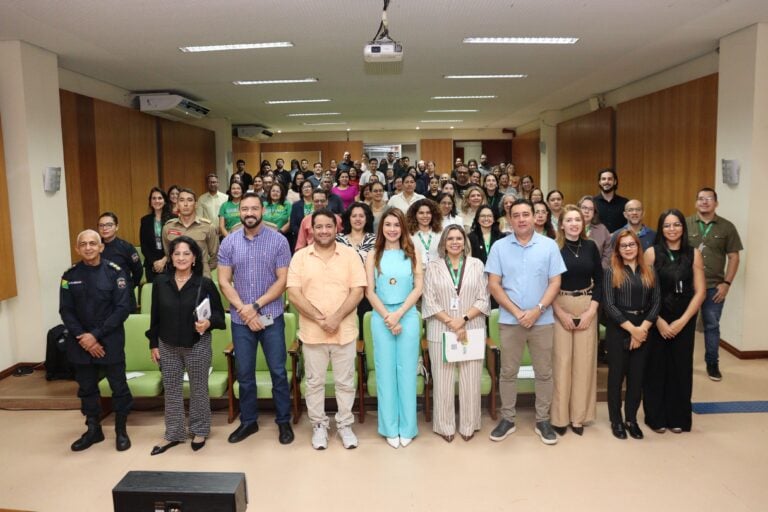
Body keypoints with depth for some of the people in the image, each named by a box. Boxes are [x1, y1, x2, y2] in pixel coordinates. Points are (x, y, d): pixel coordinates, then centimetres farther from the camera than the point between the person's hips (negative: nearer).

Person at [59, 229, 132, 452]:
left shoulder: (115, 272, -7)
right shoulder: (70, 276, 3)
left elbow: (123, 308, -11)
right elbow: (66, 311, 2)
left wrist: (96, 334, -15)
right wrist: (83, 337, -10)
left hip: (111, 341, -3)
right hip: (80, 342, 3)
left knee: (119, 387, 4)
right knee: (86, 388, 14)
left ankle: (121, 431, 21)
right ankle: (93, 430, 31)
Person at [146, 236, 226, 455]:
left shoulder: (205, 284, -10)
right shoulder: (160, 282, -1)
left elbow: (218, 313, -5)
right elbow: (155, 316, 5)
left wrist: (209, 322, -26)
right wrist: (153, 344, 5)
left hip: (198, 345, -3)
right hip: (168, 346, 3)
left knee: (198, 389, 11)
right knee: (171, 391, 12)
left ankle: (199, 431, 28)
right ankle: (173, 434, 27)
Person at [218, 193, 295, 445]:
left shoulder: (278, 240, -5)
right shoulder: (228, 243, 1)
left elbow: (282, 280, -7)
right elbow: (224, 282, 0)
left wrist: (256, 306, -14)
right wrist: (244, 310, -11)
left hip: (272, 317, -2)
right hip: (240, 319, 2)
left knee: (278, 372, 5)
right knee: (244, 373, 12)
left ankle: (284, 421, 21)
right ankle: (248, 421, 28)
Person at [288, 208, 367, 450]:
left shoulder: (350, 255, -1)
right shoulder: (300, 257, -1)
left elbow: (358, 291, -6)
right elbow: (294, 294, -8)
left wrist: (336, 318, -18)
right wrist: (319, 318, -17)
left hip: (345, 331, 0)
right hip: (312, 332, 0)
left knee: (345, 382, 11)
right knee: (314, 382, 12)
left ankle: (345, 425, 27)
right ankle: (319, 425, 28)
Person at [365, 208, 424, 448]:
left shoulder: (413, 254, 4)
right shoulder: (373, 256, 5)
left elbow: (418, 288, -2)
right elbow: (369, 291, 0)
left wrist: (398, 314, -10)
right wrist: (387, 317, -9)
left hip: (408, 315, 0)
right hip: (380, 317, 0)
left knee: (407, 370, 5)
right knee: (385, 370, 5)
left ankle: (407, 427, 16)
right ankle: (390, 428, 16)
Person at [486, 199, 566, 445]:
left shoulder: (549, 245, 0)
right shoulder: (499, 247, -1)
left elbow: (555, 282, -1)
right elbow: (493, 285, -3)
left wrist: (537, 310, -13)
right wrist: (517, 312, -11)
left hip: (542, 320, 1)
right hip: (510, 321, 0)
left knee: (544, 373, 9)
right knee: (508, 372, 8)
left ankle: (543, 420, 23)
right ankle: (507, 419, 21)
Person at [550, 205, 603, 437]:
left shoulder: (590, 247, 4)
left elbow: (599, 280, 6)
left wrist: (591, 311, -4)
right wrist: (561, 313, -10)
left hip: (587, 308, 3)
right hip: (559, 309, -3)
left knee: (584, 361, 5)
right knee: (561, 361, -2)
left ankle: (579, 416, 17)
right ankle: (560, 416, 11)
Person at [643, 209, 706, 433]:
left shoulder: (694, 254, 1)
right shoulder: (651, 253, -3)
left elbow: (700, 291, -1)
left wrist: (682, 321, -9)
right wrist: (659, 321, -11)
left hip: (684, 321, 1)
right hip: (655, 320, -1)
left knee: (680, 368, 7)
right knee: (656, 367, 4)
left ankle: (678, 418, 22)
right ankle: (656, 417, 18)